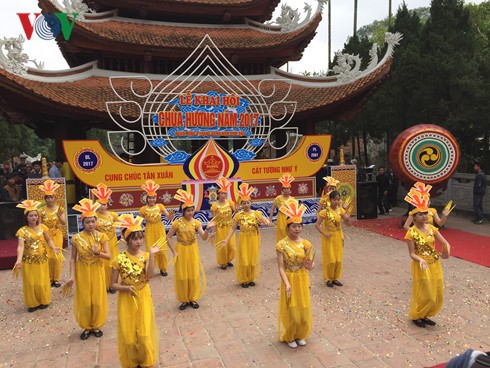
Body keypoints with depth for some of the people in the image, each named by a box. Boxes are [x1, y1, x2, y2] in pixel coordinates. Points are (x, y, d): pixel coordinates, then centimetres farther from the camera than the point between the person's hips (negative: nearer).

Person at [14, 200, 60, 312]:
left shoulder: (42, 227, -3)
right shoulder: (22, 231, -12)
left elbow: (48, 240, 4)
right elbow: (20, 246, -23)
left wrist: (54, 248, -17)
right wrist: (19, 260, -37)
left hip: (42, 259, 2)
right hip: (28, 261, -1)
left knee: (42, 282, 10)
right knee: (30, 283, 8)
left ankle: (44, 301, 30)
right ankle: (33, 303, 27)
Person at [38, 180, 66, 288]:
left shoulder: (60, 209, -1)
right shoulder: (42, 210, 0)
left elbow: (64, 223, -9)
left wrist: (59, 216, -25)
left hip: (57, 235, 0)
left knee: (57, 256, -2)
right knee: (48, 257, 0)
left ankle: (56, 279, 12)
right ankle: (49, 278, 15)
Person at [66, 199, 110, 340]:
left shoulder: (102, 236, -9)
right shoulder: (77, 238, -8)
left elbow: (108, 256, -11)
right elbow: (73, 258, -4)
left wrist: (97, 252, -28)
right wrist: (72, 276, -9)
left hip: (97, 272, 0)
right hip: (82, 273, 0)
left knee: (97, 300, 8)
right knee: (84, 301, 9)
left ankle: (96, 326, 28)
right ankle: (86, 327, 28)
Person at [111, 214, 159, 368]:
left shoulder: (146, 255, -7)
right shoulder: (119, 259, -11)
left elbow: (149, 276, -23)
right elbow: (113, 284, -4)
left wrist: (151, 255, -27)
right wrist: (126, 288, -22)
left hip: (143, 298, 1)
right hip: (127, 300, 0)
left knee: (145, 333, 6)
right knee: (128, 335, 11)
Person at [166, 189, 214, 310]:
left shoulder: (196, 222, -7)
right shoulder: (177, 223, -12)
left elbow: (204, 237, -15)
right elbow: (168, 238, -6)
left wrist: (208, 228, -33)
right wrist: (174, 251, -10)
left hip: (193, 251, 2)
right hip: (181, 251, -1)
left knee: (194, 275, 8)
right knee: (182, 276, 7)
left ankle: (193, 298, 25)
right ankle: (184, 300, 23)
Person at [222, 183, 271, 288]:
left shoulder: (256, 213, -5)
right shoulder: (238, 215, -7)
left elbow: (267, 222, -4)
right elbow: (233, 228, -3)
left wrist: (265, 222, -28)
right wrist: (226, 239, -9)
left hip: (254, 239, 1)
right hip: (244, 239, -1)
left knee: (253, 259, 10)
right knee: (244, 259, 5)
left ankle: (252, 278, 28)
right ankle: (244, 280, 22)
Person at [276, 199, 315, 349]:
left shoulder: (306, 243, -5)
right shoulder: (282, 245, -15)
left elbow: (310, 265, 0)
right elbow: (281, 267, -14)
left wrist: (310, 265, -23)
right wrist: (287, 284, -23)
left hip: (303, 280, 3)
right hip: (289, 280, -3)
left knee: (303, 310, 14)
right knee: (290, 311, 8)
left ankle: (300, 335, 37)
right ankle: (289, 336, 32)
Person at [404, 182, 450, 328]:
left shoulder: (432, 228, -2)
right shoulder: (411, 233, -17)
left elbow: (445, 243, 1)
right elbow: (412, 254, -15)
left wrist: (446, 252, -20)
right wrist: (421, 260, -33)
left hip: (435, 264, 6)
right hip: (421, 266, -6)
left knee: (437, 294, 14)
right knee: (424, 295, 4)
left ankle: (424, 316, 34)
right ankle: (415, 316, 28)